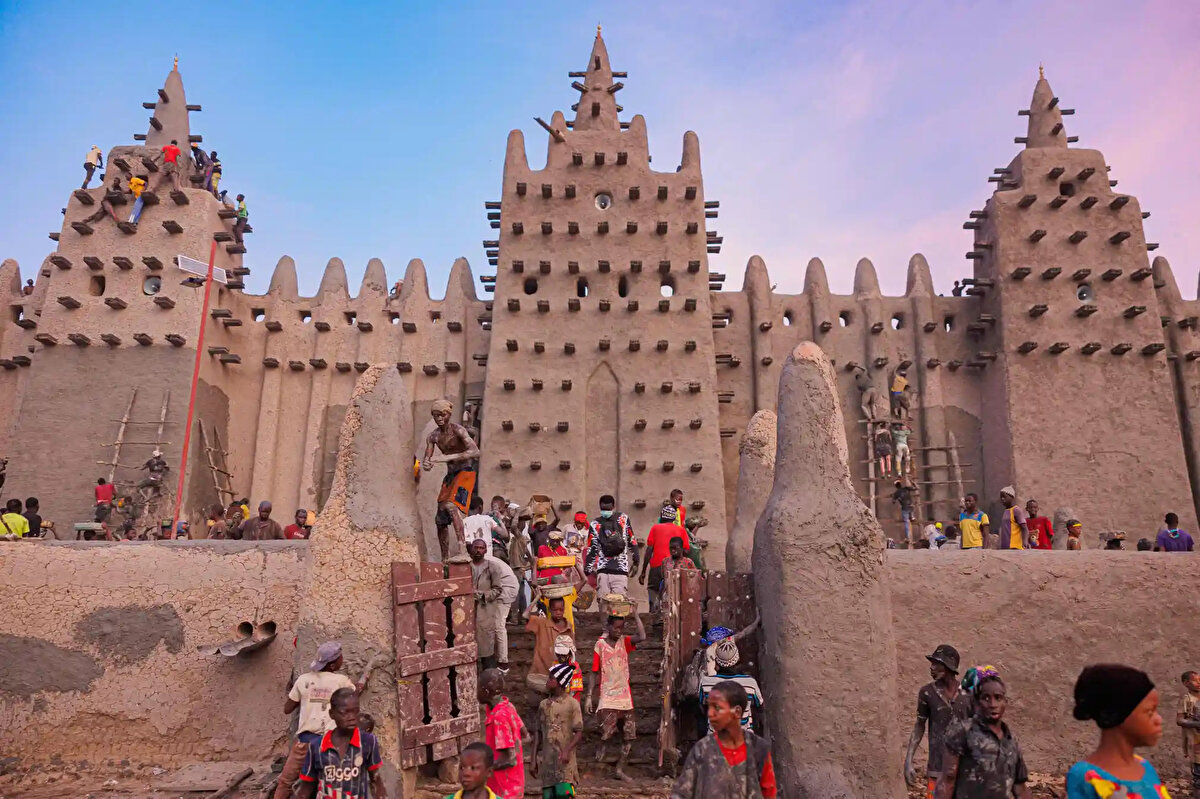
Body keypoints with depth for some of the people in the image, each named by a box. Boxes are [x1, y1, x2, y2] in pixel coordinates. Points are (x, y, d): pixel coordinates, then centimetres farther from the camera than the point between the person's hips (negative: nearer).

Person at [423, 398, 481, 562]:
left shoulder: (458, 430, -13)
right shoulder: (433, 436, 5)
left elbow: (475, 451, -26)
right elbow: (426, 460, 5)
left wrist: (449, 457, -33)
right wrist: (426, 464, -21)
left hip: (465, 472, -7)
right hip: (450, 475, 7)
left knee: (451, 505, -32)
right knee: (440, 520, 5)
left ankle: (462, 548, -35)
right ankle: (445, 560, 18)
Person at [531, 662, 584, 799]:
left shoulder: (572, 703, -4)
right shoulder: (544, 704, 10)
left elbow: (579, 732, -6)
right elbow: (538, 733, 13)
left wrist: (567, 750, -21)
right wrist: (533, 759, 9)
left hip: (564, 761, -5)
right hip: (547, 761, 5)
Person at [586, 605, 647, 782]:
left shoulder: (624, 642, 2)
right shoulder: (600, 645, -3)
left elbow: (642, 637, -18)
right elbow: (594, 672, 0)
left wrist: (635, 613, -18)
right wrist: (589, 696, -4)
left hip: (625, 697, 4)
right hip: (607, 697, -3)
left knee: (629, 735, 7)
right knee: (607, 729, -19)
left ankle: (620, 769, 23)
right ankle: (601, 746, 14)